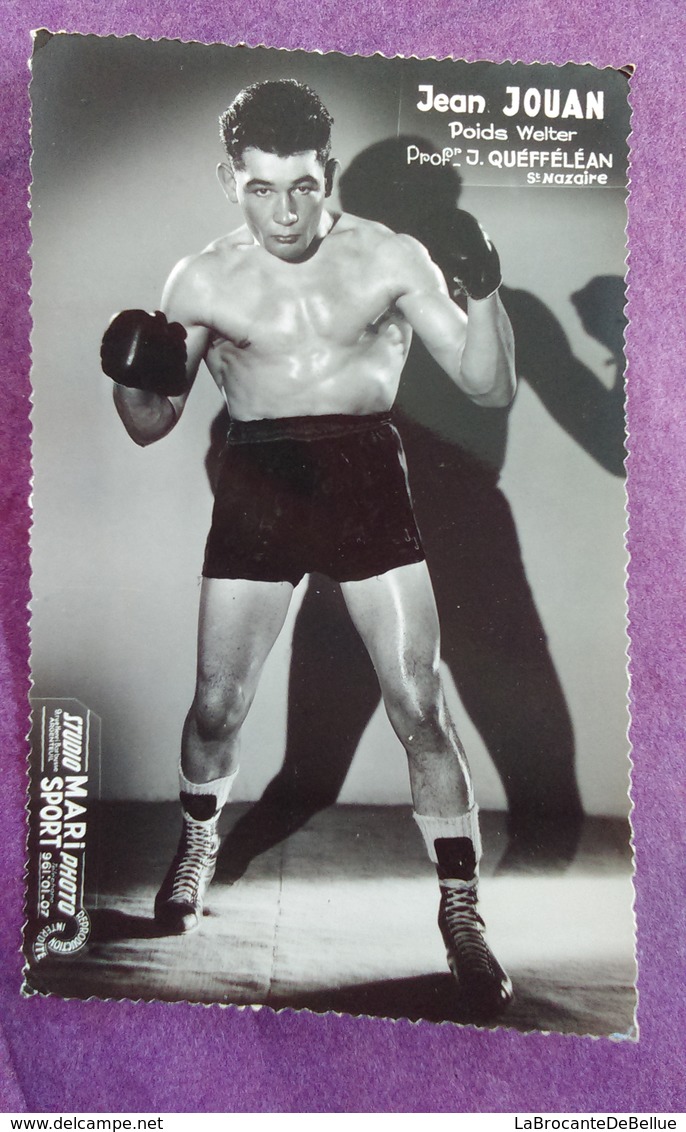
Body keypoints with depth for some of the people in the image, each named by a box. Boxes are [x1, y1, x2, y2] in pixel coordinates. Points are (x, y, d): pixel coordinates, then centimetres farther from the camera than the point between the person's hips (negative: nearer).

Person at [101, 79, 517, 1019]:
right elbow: (152, 427, 7)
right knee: (218, 704, 7)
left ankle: (462, 915, 13)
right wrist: (130, 379, -15)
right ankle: (199, 842, 40)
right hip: (257, 483, 1)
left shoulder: (390, 260, 0)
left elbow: (491, 388, -2)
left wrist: (483, 293, -19)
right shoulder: (202, 282, 3)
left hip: (366, 478, -1)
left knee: (420, 709, -5)